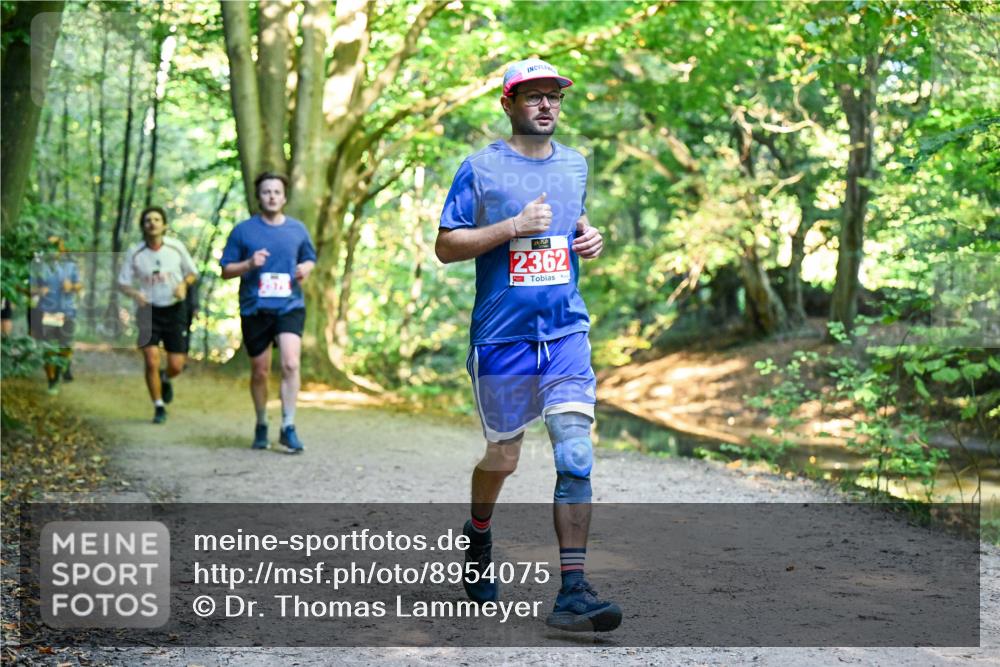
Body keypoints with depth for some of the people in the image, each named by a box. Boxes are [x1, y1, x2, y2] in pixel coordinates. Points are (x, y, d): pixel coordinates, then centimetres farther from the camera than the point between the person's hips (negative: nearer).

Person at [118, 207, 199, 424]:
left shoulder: (176, 247, -4)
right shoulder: (134, 252, -6)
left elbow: (192, 273, 9)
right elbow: (123, 282, 1)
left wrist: (183, 284, -13)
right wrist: (135, 294, -21)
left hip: (174, 310, 1)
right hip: (148, 310, -1)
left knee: (176, 365, -1)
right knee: (151, 361, -11)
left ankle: (166, 379, 36)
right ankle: (159, 408, 5)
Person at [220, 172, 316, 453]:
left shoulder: (298, 229, 7)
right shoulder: (243, 230, 2)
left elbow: (310, 259, 22)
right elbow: (226, 270, 4)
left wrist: (306, 268, -2)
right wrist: (249, 264, -15)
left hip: (290, 306, 0)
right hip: (254, 309, 0)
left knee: (290, 364, -18)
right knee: (259, 371, 9)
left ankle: (288, 427, -11)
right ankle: (261, 425, 30)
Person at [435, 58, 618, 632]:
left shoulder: (576, 165, 12)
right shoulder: (481, 168, -2)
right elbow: (445, 245, -5)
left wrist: (590, 239, 6)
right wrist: (514, 226, -16)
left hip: (567, 332, 3)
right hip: (502, 335, -3)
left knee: (576, 455, -11)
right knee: (504, 457, 9)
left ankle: (573, 592, -11)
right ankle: (479, 535, 41)